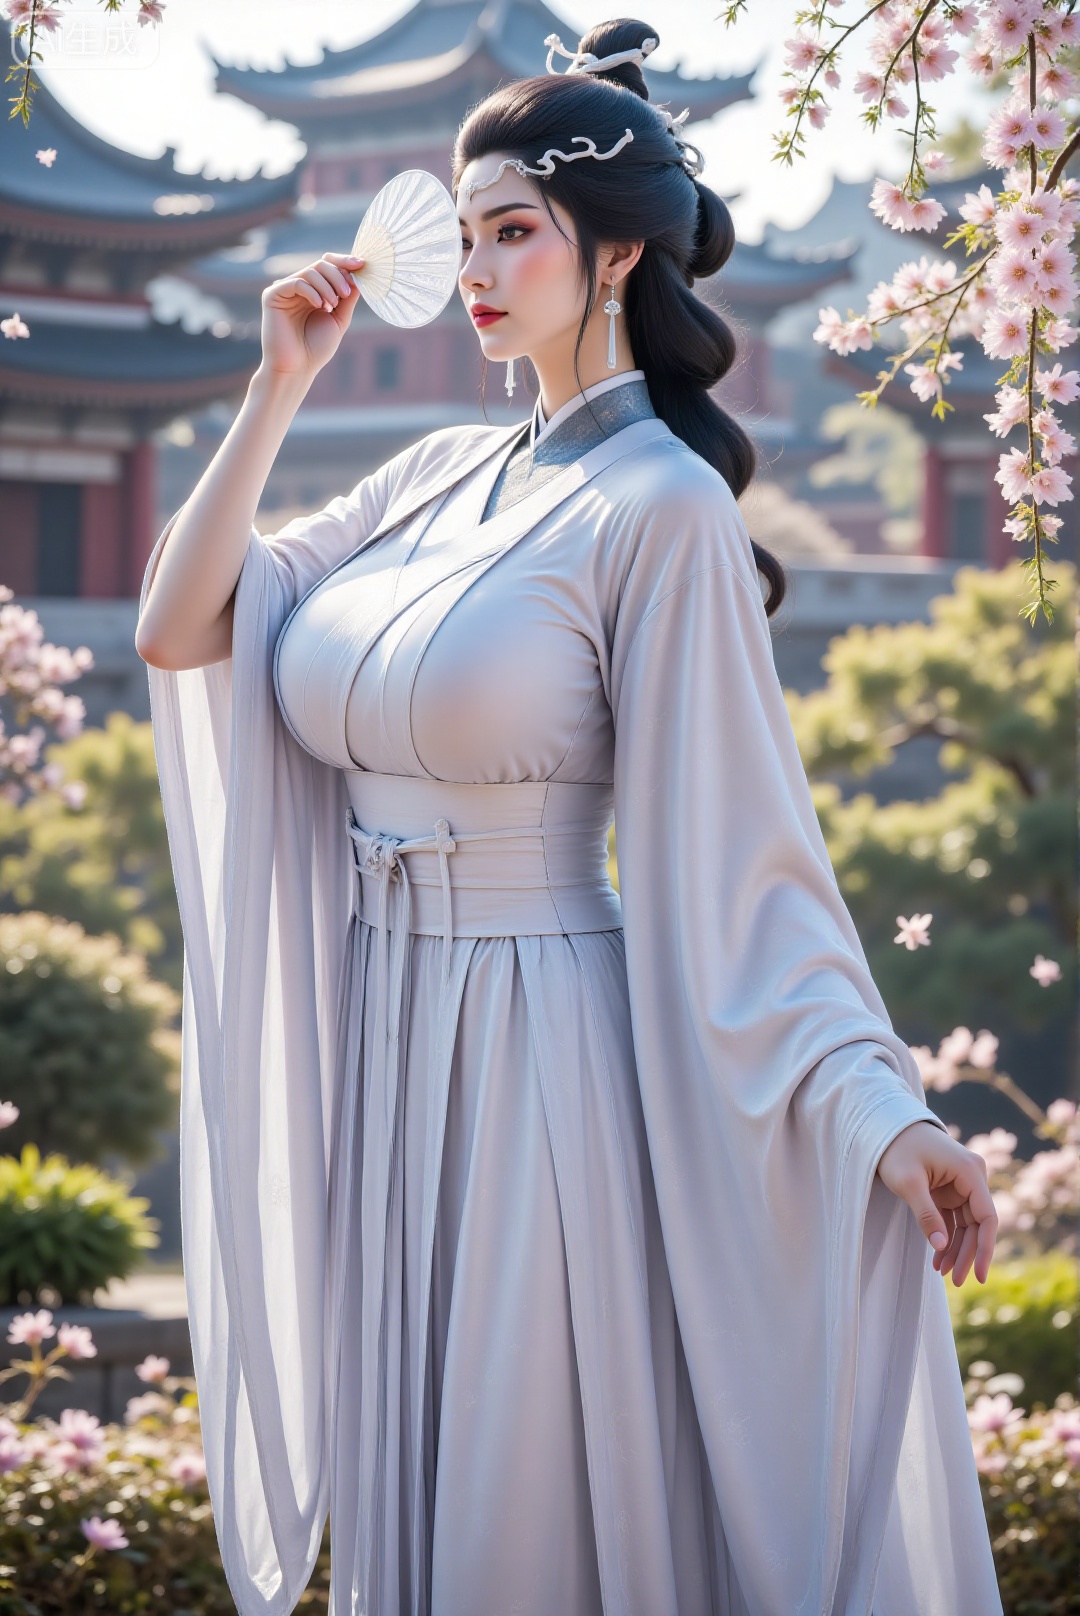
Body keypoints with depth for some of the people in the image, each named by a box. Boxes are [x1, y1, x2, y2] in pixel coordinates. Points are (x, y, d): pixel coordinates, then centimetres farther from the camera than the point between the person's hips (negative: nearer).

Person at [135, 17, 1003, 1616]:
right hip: (375, 1060, 7)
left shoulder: (660, 507, -11)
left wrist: (883, 1113, -23)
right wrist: (281, 383, 2)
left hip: (534, 1063, -7)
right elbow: (182, 629, 5)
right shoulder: (439, 477, 10)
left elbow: (734, 844, -14)